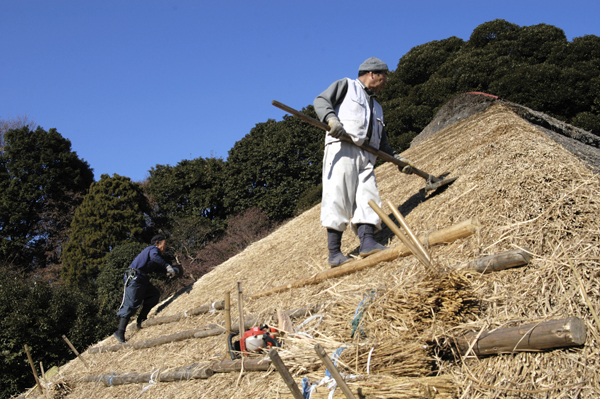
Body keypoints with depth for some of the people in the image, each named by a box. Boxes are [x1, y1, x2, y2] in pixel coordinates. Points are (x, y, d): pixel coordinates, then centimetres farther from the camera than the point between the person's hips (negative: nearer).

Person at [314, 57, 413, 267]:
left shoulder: (376, 107, 35)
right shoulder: (346, 85, 17)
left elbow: (381, 141, 33)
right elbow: (321, 101, 2)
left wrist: (398, 158, 19)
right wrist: (331, 119, -18)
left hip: (366, 155, 7)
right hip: (342, 147, -7)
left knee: (368, 198, -12)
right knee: (338, 197, -15)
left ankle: (367, 242, -26)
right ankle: (334, 253, -20)